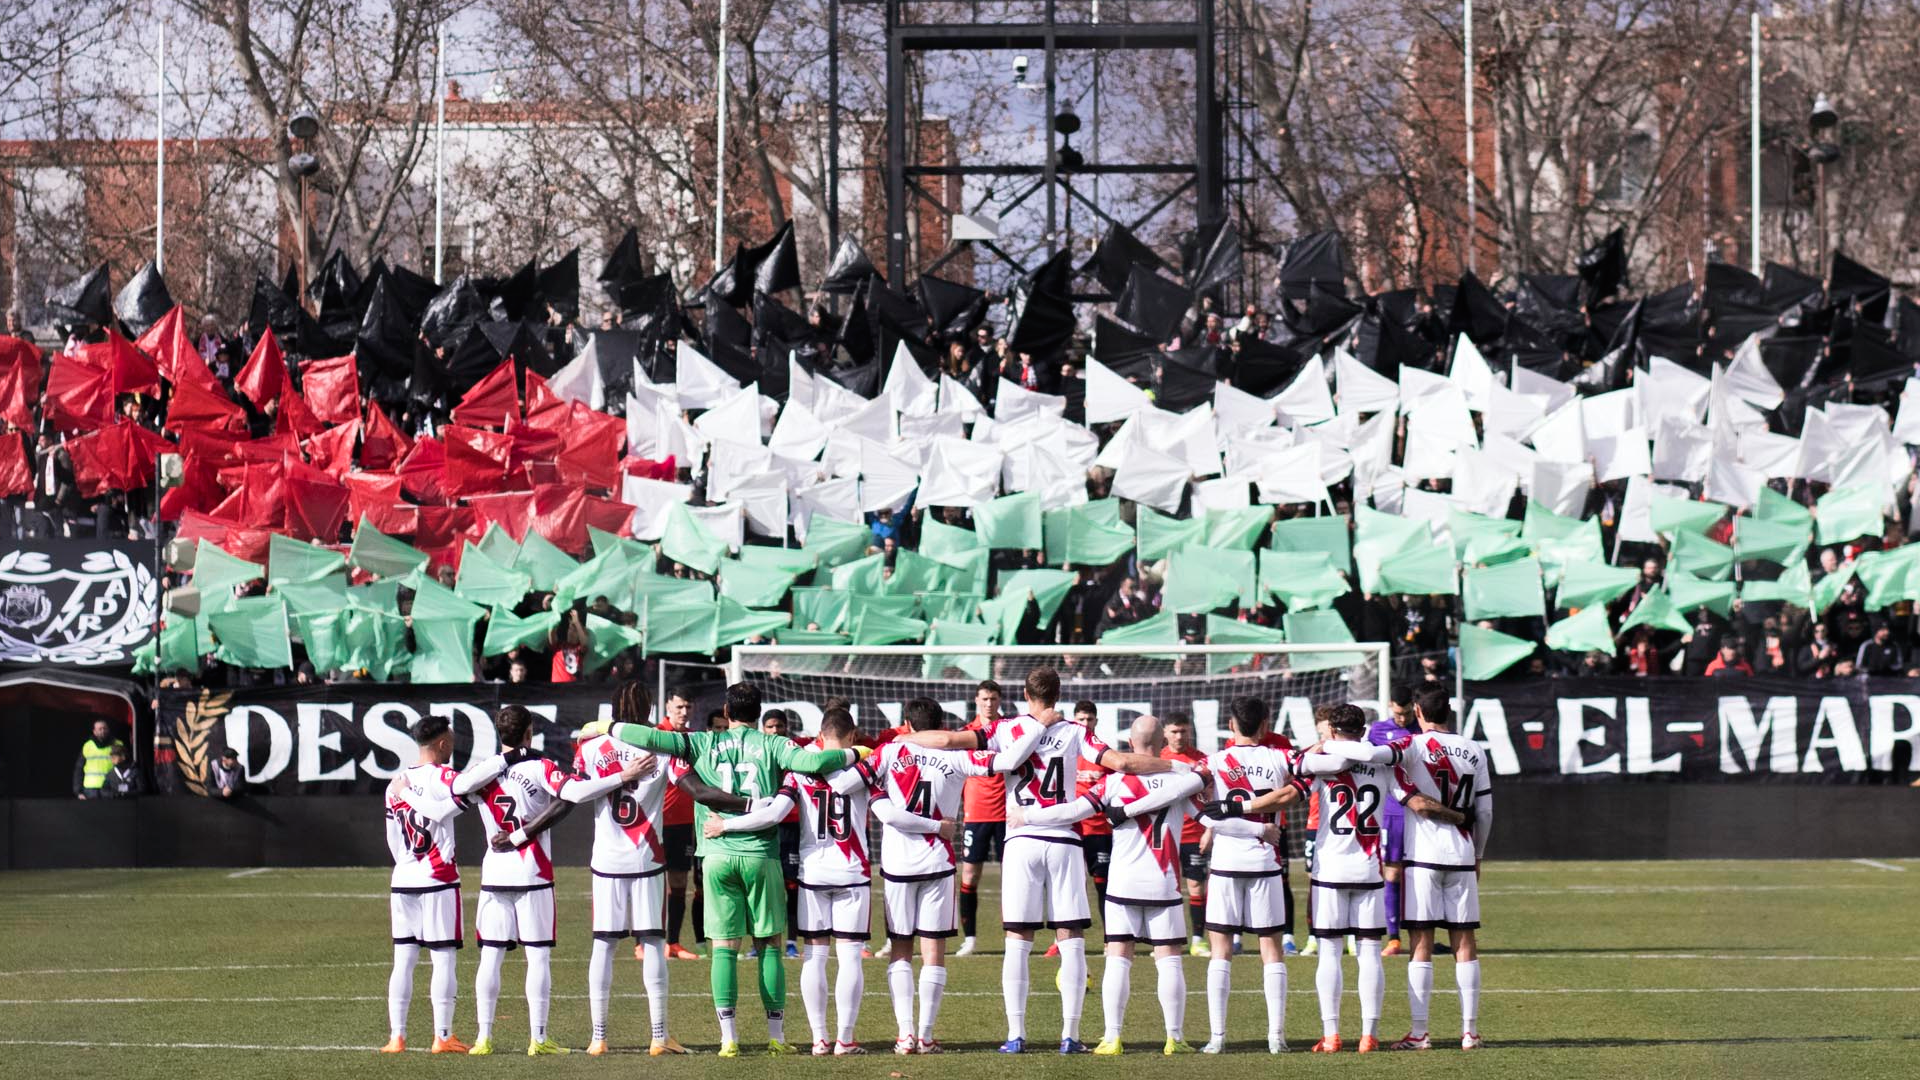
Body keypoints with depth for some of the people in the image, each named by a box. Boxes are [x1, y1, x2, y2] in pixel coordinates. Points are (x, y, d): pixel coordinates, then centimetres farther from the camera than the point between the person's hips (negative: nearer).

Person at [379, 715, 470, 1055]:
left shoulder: (396, 782, 11)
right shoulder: (443, 778, -7)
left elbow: (393, 839, 15)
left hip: (403, 880, 5)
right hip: (439, 881, -5)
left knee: (403, 959, 7)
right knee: (443, 958, -1)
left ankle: (396, 1036, 4)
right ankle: (442, 1035, -2)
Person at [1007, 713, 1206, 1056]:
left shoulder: (1115, 781, -4)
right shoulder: (1181, 778, -2)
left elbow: (1074, 810, -7)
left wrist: (1026, 816, 0)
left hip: (1124, 884, 0)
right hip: (1164, 886, 0)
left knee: (1118, 959, 2)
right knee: (1169, 960, 4)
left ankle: (1112, 1038, -3)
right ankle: (1175, 1038, 1)